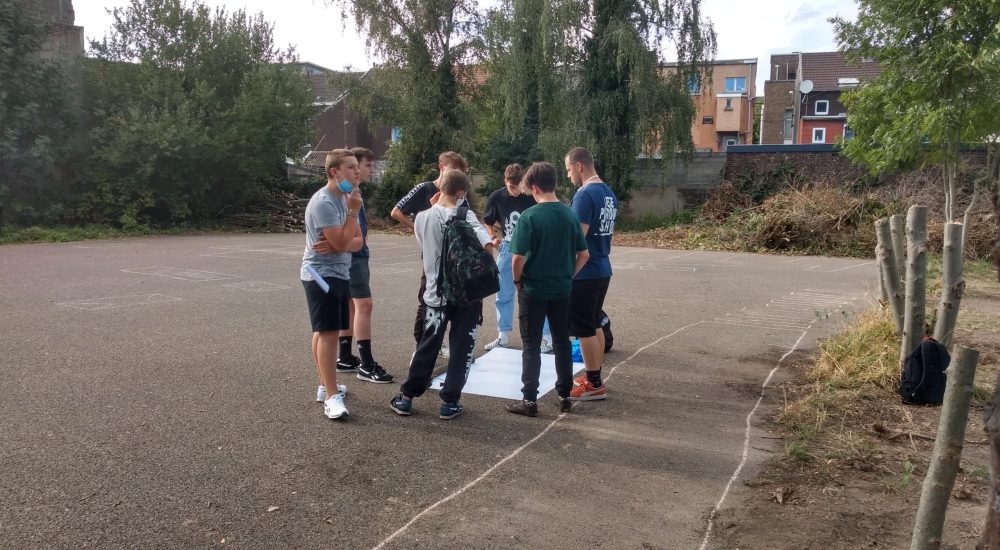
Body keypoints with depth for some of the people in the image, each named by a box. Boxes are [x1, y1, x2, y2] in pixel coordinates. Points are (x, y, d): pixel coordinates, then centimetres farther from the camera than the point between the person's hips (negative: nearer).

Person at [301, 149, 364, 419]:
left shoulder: (346, 198, 11)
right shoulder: (323, 202, -19)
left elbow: (357, 240, 6)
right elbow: (342, 242, -22)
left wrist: (336, 245, -14)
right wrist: (354, 212, -16)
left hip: (339, 273, 9)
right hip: (322, 275, -9)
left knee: (325, 332, 17)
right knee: (328, 332, -11)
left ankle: (326, 385, 27)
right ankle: (331, 397, -9)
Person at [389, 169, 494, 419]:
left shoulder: (422, 217, -1)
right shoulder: (465, 216, -12)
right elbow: (488, 246, -24)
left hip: (436, 293, 3)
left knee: (427, 346, 14)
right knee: (461, 348, 8)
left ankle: (406, 397, 20)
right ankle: (450, 402, 11)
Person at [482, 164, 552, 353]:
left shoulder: (532, 197, -14)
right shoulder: (496, 197, -5)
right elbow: (488, 222, 10)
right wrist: (493, 237, -2)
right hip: (507, 249, 4)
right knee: (503, 294, 11)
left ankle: (546, 337, 8)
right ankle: (503, 336, 25)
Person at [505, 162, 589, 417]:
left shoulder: (529, 216, -15)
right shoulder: (570, 214, 1)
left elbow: (518, 257, -19)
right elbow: (584, 254, 4)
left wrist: (517, 280, -2)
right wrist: (568, 275, 14)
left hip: (533, 290, -4)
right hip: (562, 290, 4)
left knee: (532, 346, 5)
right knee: (562, 343, 15)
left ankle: (529, 400, 9)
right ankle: (564, 396, 23)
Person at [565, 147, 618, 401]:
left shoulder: (585, 194, -18)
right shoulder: (609, 193, 11)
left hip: (585, 272, -9)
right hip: (602, 269, 9)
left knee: (584, 329, 0)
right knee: (595, 324, 17)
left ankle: (594, 385, 7)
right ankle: (595, 377, 26)